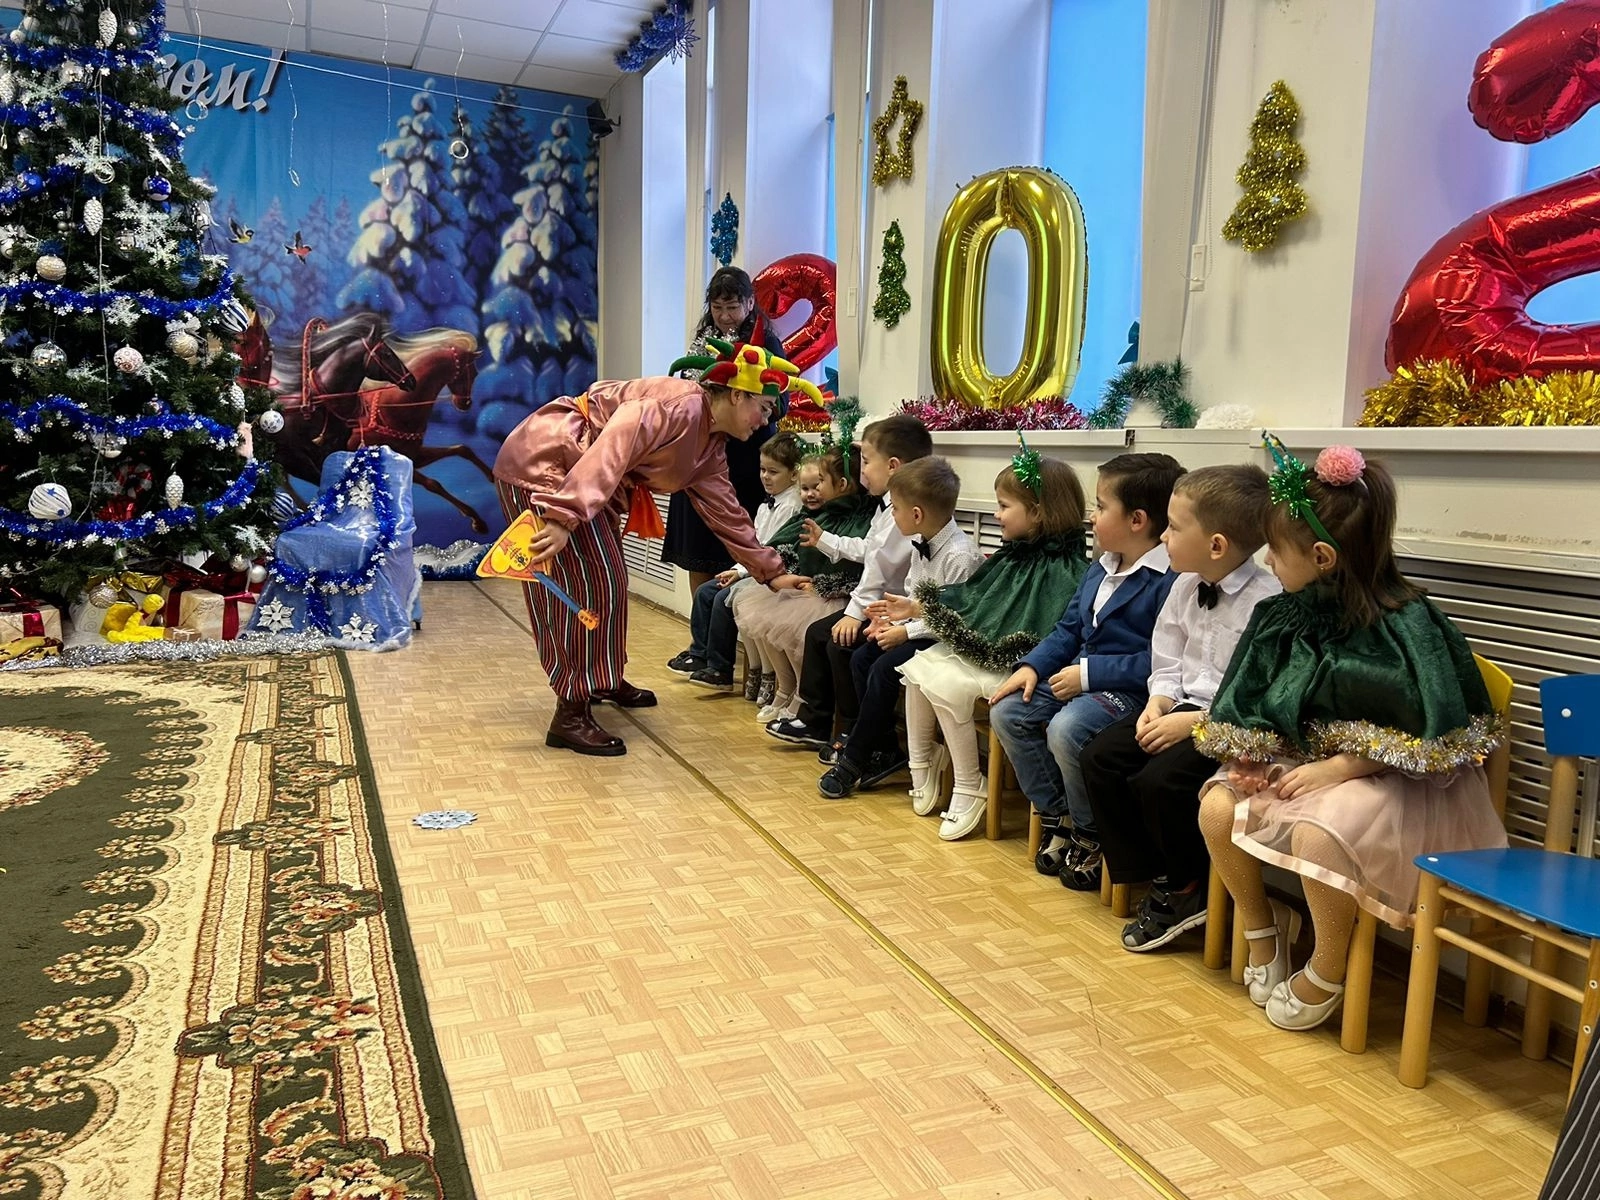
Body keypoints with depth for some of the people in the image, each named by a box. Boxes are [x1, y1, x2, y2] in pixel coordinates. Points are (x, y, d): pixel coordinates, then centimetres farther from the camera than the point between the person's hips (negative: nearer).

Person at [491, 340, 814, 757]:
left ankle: (603, 680, 35)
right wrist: (564, 517, -37)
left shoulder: (710, 446, 9)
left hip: (568, 474, 10)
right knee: (580, 586, -12)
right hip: (541, 462, -10)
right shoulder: (680, 406, -21)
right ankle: (571, 715, -8)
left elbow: (726, 511, 14)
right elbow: (609, 453, -31)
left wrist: (771, 571, 14)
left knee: (604, 580, 17)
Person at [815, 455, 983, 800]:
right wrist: (893, 617, -2)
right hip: (919, 628, 10)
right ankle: (884, 750, 5)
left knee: (884, 668, -22)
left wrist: (907, 631, -21)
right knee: (860, 658, 0)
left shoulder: (960, 555, -24)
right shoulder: (921, 545, 5)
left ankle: (854, 759, -8)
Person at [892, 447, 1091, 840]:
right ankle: (921, 764, 17)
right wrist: (915, 606, 14)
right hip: (977, 648, 10)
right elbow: (969, 598, 16)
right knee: (919, 667, 4)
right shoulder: (1012, 556, 9)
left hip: (1014, 663, -10)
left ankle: (970, 788, -7)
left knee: (947, 686, -23)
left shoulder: (1064, 571, -19)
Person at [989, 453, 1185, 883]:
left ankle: (1090, 834, -6)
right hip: (1081, 676, 10)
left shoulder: (1170, 580, -18)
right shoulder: (1100, 569, 13)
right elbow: (1068, 630, 19)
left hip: (1129, 688, -9)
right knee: (1007, 711, -3)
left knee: (1066, 729, -32)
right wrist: (1032, 666, 2)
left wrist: (1089, 672, -22)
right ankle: (1056, 814, 8)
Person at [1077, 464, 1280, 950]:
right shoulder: (1186, 586, 4)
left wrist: (1194, 722, -23)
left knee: (1161, 780, -25)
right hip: (1186, 705, 8)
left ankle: (1186, 891, 4)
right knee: (1100, 756, -5)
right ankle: (1154, 878, 8)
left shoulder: (1267, 602, -21)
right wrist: (1159, 702, -5)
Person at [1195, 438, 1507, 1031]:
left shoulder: (1404, 624, -21)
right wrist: (1248, 754, -7)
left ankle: (1326, 972, -5)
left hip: (1391, 779, -7)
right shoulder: (1290, 614, -1)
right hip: (1302, 757, 7)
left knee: (1318, 831, -33)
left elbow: (1422, 736, -21)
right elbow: (1255, 699, 8)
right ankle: (1260, 925, 15)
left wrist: (1337, 768, -23)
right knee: (1217, 808, -11)